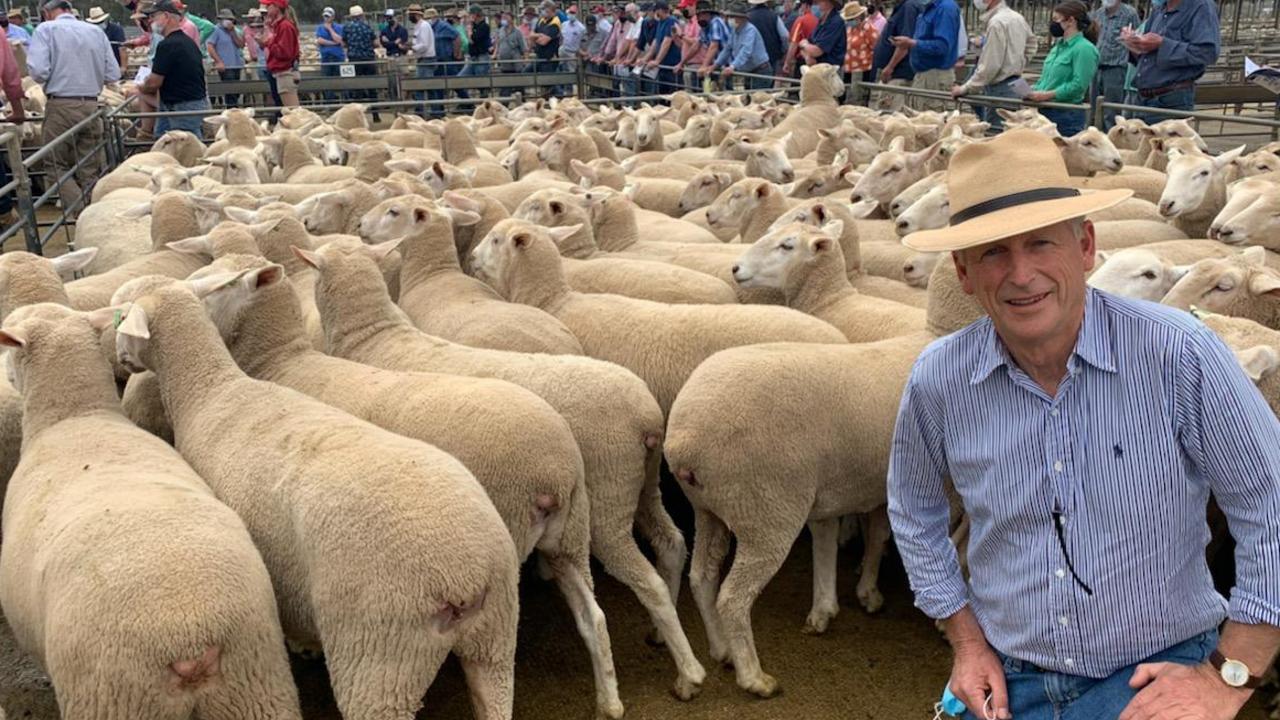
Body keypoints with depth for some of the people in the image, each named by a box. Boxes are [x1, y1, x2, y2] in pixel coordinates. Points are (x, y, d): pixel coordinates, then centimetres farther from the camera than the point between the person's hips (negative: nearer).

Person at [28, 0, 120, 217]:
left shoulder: (46, 29, -3)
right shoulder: (96, 32, 8)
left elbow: (38, 71, -14)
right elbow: (113, 74, 6)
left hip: (61, 106, -3)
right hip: (91, 105, 3)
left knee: (58, 165, 7)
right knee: (90, 169, 11)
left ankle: (78, 212, -8)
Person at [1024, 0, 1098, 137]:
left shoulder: (1084, 49, -11)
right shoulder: (1058, 46, 16)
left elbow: (1078, 85, -19)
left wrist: (1047, 95, -21)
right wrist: (1033, 91, 2)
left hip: (1067, 115, -8)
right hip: (1045, 111, 8)